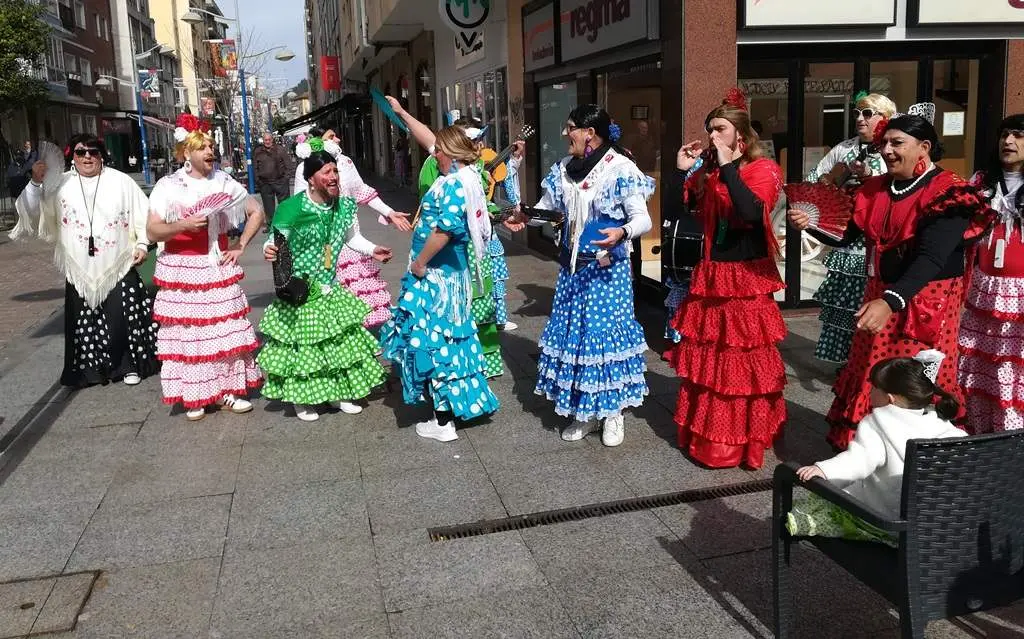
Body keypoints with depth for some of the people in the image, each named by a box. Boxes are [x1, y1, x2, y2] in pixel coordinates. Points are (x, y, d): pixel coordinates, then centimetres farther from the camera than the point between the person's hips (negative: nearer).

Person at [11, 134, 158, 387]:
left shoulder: (120, 181, 1)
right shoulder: (60, 185, 4)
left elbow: (142, 214, 4)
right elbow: (36, 212, 3)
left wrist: (142, 244, -2)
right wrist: (36, 183, -10)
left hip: (118, 266, -1)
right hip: (81, 269, 2)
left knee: (123, 317, 1)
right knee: (86, 319, 6)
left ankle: (130, 364, 16)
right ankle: (92, 367, 20)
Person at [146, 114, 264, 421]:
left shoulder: (223, 182, 4)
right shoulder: (169, 186, -4)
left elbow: (256, 212, 14)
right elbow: (152, 231, -7)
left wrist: (240, 246, 6)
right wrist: (183, 225, -24)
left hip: (218, 267, 3)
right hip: (182, 271, -3)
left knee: (227, 329, 3)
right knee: (187, 332, 0)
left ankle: (228, 390, 15)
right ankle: (193, 397, 11)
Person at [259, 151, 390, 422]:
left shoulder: (343, 206, -2)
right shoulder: (293, 209, -19)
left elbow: (351, 237, 16)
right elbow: (275, 242, -11)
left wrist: (373, 250, 4)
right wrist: (269, 250, -33)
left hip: (329, 288, 6)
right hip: (299, 288, -5)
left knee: (340, 340, 11)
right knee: (302, 342, 3)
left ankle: (339, 393, 29)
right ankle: (302, 399, 20)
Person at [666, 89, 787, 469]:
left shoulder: (762, 170, -7)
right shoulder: (707, 172, 11)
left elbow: (752, 212, -27)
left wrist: (727, 166, -23)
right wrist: (682, 171, 3)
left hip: (745, 280, -6)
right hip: (709, 278, 6)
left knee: (743, 362, -1)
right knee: (705, 359, 12)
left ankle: (743, 439, 11)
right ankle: (705, 433, 25)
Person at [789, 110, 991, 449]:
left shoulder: (947, 193, -15)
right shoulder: (875, 189, 6)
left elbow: (931, 257, -27)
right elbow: (844, 236, 9)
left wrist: (891, 301, -40)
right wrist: (811, 224, -10)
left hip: (925, 303, -6)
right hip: (880, 296, 6)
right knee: (869, 378, 13)